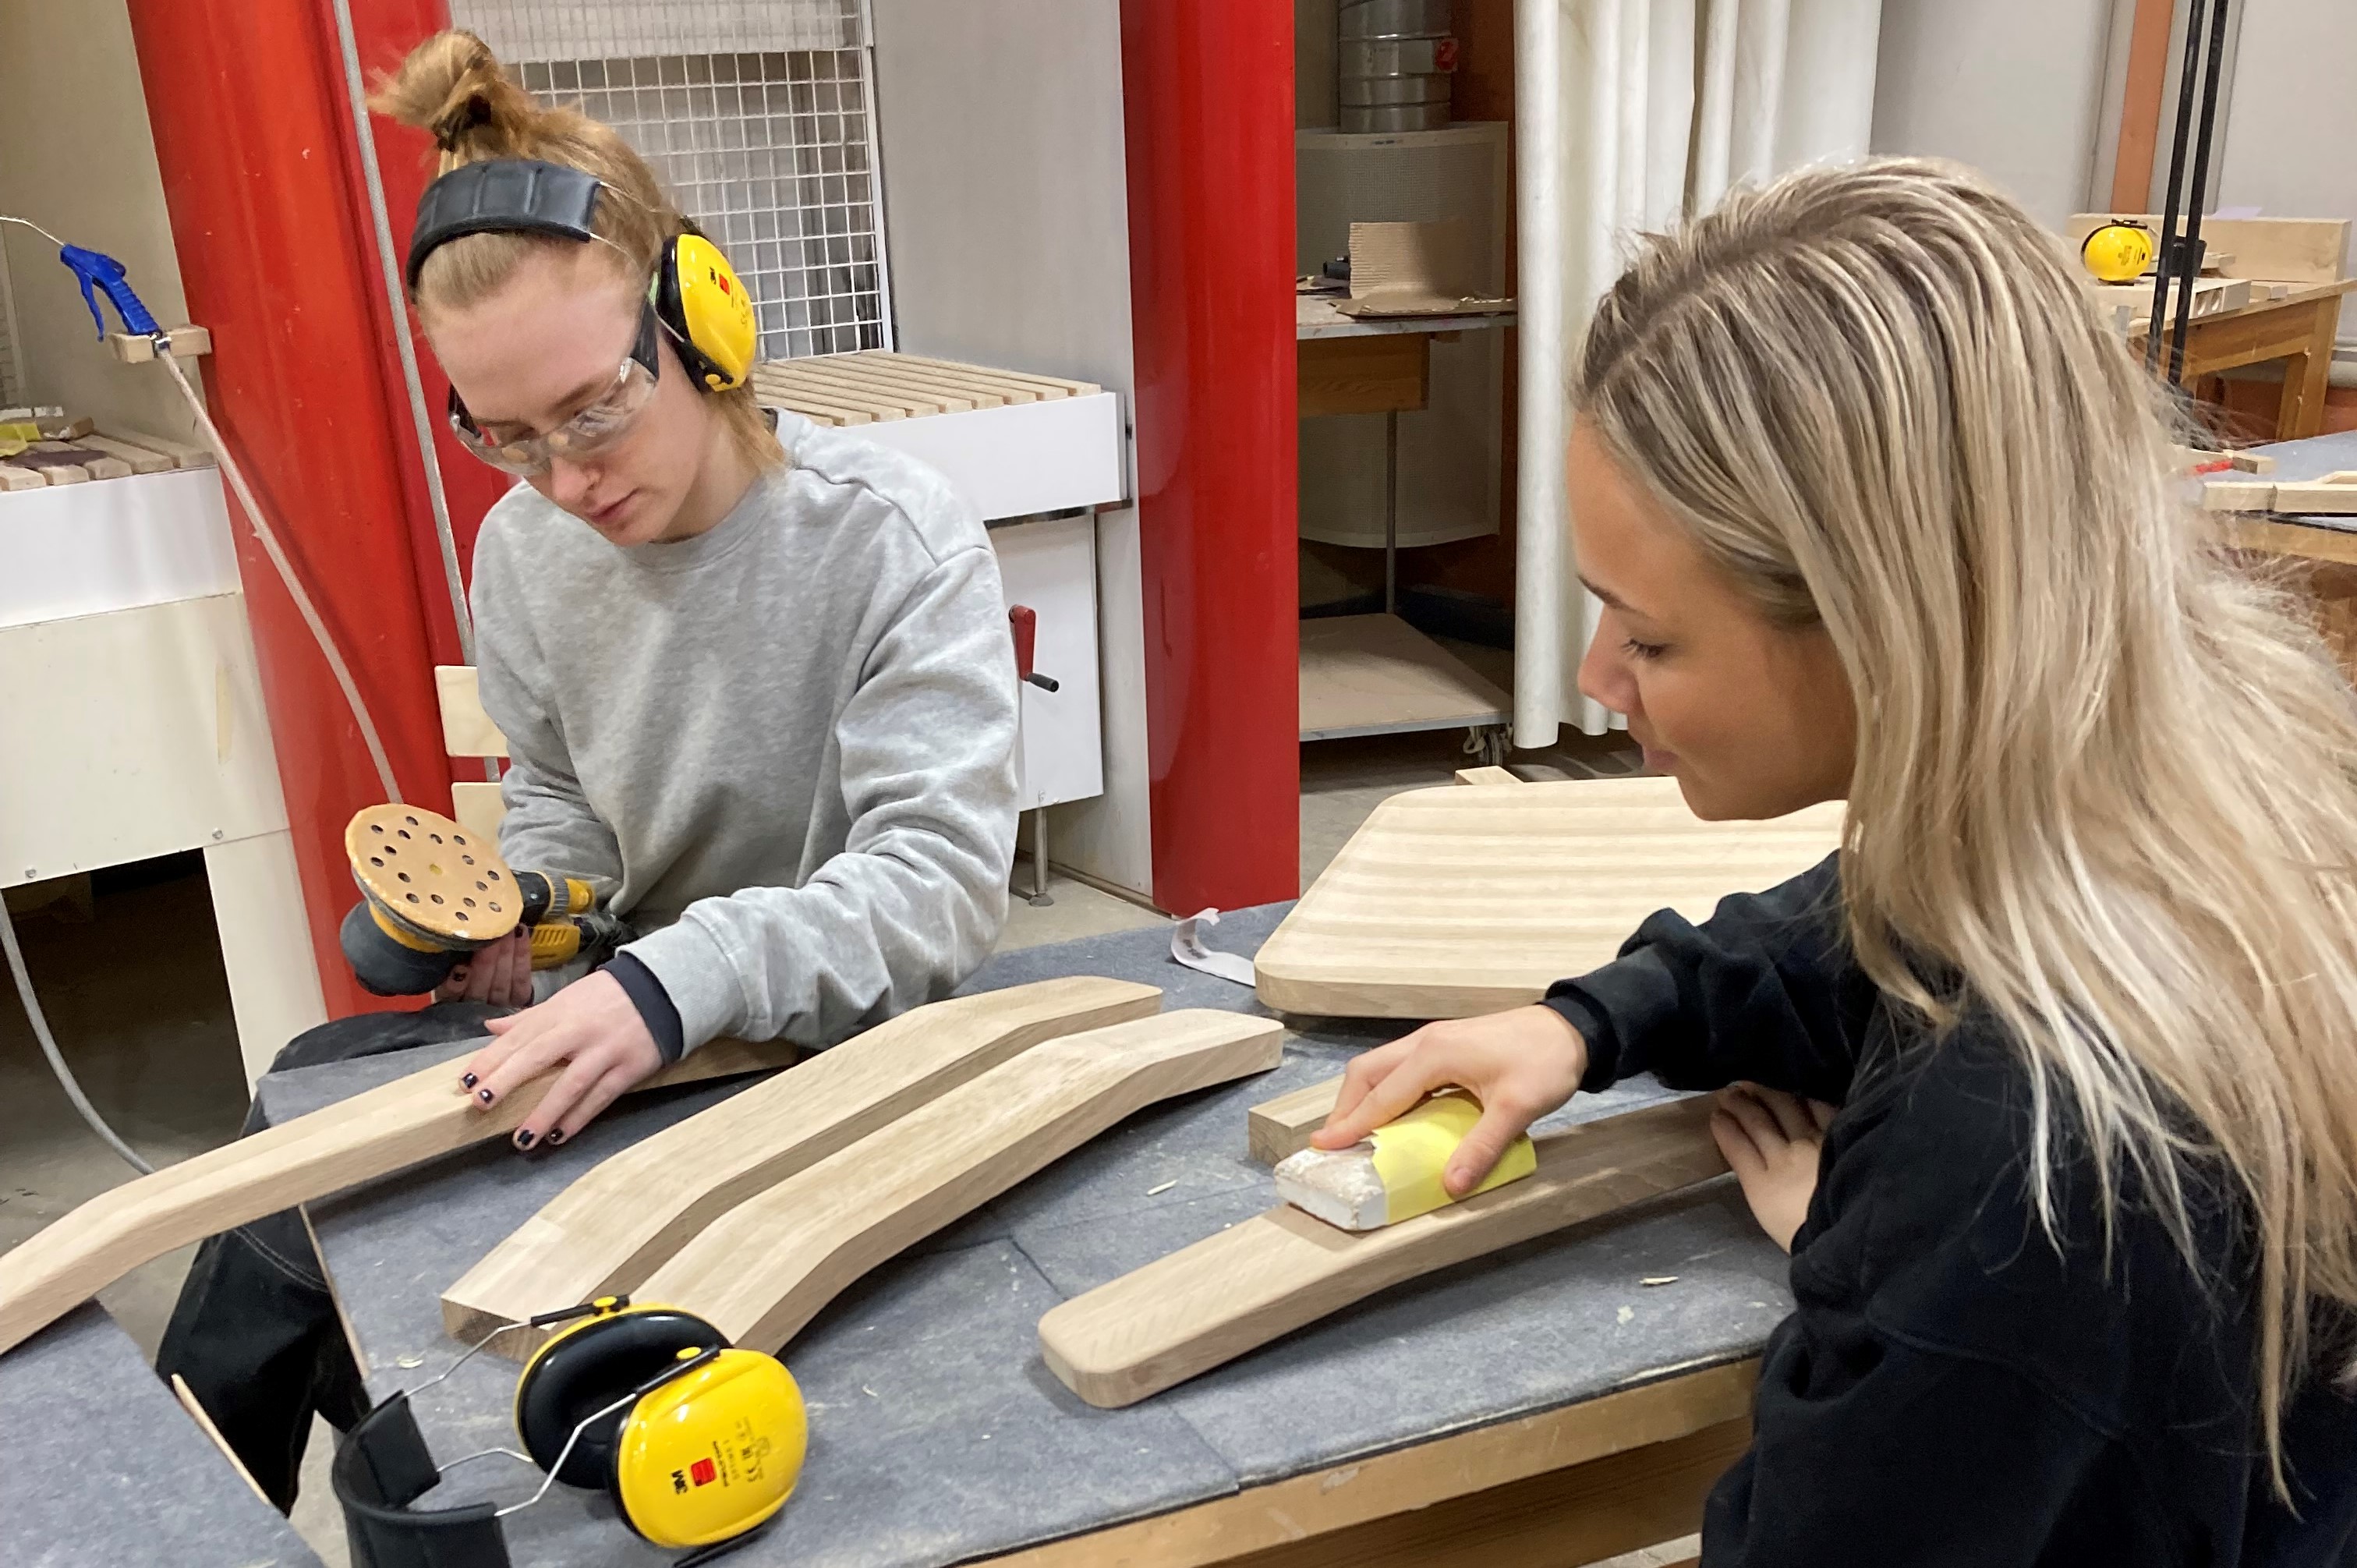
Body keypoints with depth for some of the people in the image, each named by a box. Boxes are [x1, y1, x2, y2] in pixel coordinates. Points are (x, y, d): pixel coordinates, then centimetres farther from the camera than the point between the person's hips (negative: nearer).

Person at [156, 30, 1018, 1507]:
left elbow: (944, 874, -27)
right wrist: (517, 907, -5)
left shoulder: (897, 540, -20)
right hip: (637, 1011, 6)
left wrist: (688, 973, -41)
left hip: (838, 1036, -6)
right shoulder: (525, 550, -1)